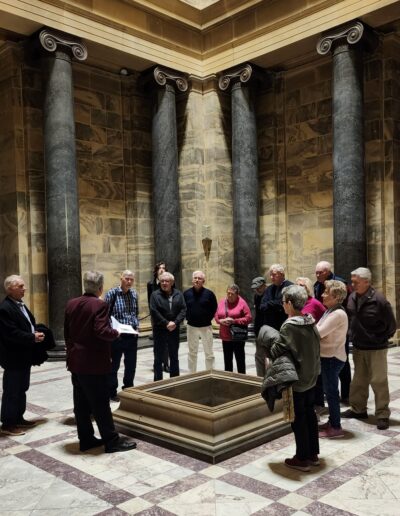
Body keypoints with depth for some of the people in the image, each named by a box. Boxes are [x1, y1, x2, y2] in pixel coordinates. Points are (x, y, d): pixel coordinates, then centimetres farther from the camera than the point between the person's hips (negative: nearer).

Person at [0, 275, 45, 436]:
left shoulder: (20, 305, 13)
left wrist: (36, 333, 0)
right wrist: (33, 337, -20)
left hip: (23, 356, 10)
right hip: (14, 357, -10)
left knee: (22, 389, 17)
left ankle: (18, 418, 29)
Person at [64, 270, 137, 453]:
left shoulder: (71, 304, 5)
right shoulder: (100, 305, -17)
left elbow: (67, 332, 11)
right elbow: (101, 331, -24)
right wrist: (116, 333, -6)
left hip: (75, 362, 7)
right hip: (94, 363, -7)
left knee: (81, 404, 13)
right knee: (101, 404, 0)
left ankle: (86, 439, 23)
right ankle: (111, 441, 9)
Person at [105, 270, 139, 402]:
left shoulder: (134, 294, 6)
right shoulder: (112, 293, -11)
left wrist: (136, 324, 4)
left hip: (132, 335, 5)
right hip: (117, 335, -5)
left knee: (131, 365, 14)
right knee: (114, 365, 8)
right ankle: (112, 392, 20)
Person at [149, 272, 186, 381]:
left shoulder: (178, 294, 4)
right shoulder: (155, 295, -4)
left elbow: (183, 309, -2)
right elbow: (154, 311, -12)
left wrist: (175, 322, -15)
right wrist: (166, 323, -16)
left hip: (174, 330, 3)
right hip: (159, 330, -3)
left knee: (174, 357, 14)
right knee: (158, 358, 5)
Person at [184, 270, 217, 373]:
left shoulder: (209, 293, -7)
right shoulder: (186, 293, -2)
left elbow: (214, 308, 3)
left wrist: (208, 318, -3)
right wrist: (188, 317, 3)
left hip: (206, 327, -2)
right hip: (191, 326, 2)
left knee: (209, 353, 5)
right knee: (192, 353, 12)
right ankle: (192, 374, 23)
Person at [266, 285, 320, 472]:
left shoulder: (289, 326, -21)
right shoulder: (311, 322, 0)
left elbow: (275, 351, -18)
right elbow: (315, 349, 6)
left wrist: (268, 350, 2)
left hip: (296, 379, -7)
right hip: (311, 376, 7)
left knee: (298, 418, 4)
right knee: (309, 414, 17)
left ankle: (302, 459, 15)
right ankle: (313, 454, 28)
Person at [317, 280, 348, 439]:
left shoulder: (338, 314, -21)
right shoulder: (331, 311, 10)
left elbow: (318, 333, -24)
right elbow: (322, 332, 5)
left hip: (332, 358, -10)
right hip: (329, 357, 10)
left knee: (331, 392, -1)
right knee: (330, 391, 18)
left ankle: (336, 428, 9)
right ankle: (332, 421, 29)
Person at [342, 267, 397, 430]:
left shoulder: (378, 300, -19)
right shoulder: (352, 297, -2)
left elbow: (391, 324, -10)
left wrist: (381, 339, -4)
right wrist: (352, 336, 8)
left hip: (376, 348, -6)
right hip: (357, 347, 6)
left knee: (379, 382, 3)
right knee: (359, 380, 17)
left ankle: (382, 415, 15)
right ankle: (358, 409, 31)